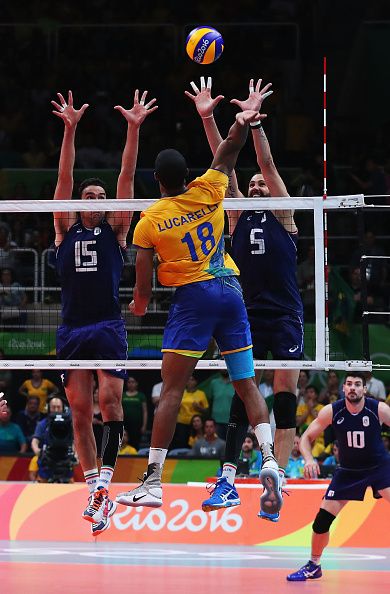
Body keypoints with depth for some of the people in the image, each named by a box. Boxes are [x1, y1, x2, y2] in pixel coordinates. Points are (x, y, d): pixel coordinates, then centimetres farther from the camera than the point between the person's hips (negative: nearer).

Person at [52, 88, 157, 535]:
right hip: (72, 328, 2)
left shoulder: (114, 230, 11)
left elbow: (126, 179, 5)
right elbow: (64, 179, 8)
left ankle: (105, 482, -19)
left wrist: (134, 130, -2)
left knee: (109, 398, -16)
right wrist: (70, 129, 1)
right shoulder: (65, 230, 15)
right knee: (80, 411, 1)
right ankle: (94, 487, 6)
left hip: (108, 327, -2)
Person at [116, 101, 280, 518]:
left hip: (192, 296, -4)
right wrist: (241, 126, 9)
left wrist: (139, 303, 18)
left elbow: (144, 281, -1)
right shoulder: (207, 193, 5)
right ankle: (268, 458, -8)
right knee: (247, 384, 9)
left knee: (172, 390, -5)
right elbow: (226, 155, 20)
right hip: (231, 288, 4)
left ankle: (153, 481, -8)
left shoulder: (149, 221, -3)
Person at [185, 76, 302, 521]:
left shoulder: (283, 214, 6)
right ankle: (228, 469, -5)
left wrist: (253, 120, -15)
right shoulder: (238, 216, 13)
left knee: (285, 393, -8)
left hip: (285, 314, -3)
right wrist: (207, 118, -3)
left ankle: (279, 471, -11)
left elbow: (267, 163, -5)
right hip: (248, 314, 3)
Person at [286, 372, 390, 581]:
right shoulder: (331, 411, -14)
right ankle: (314, 566, 19)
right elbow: (306, 438, -4)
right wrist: (309, 459, -24)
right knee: (322, 520, -2)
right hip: (348, 471, 2)